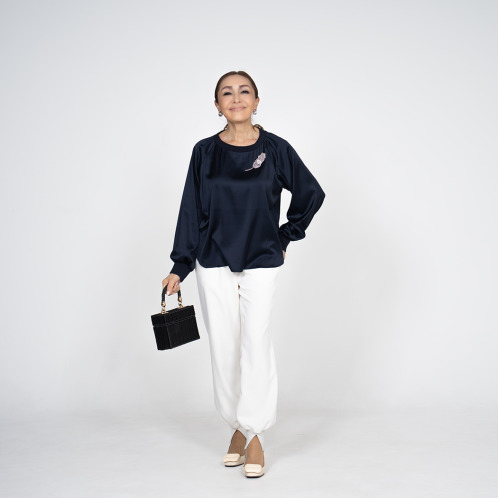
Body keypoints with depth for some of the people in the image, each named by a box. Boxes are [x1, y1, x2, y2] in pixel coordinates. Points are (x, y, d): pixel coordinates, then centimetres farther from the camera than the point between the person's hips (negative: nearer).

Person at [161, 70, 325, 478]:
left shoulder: (275, 149, 0)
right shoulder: (205, 152, 3)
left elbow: (312, 194, 10)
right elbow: (192, 211, 4)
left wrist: (285, 237, 7)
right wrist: (180, 267, 2)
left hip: (261, 264, -1)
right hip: (214, 264, 2)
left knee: (257, 344, -6)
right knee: (223, 347, 5)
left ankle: (255, 435, 4)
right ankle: (238, 428, 20)